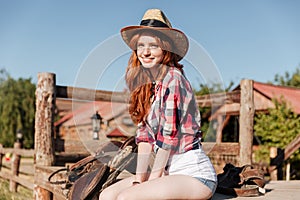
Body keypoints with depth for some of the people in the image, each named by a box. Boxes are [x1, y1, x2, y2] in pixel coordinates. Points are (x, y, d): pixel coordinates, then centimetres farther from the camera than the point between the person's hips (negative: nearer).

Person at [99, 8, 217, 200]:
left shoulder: (172, 78, -15)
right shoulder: (145, 82, 11)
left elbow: (169, 133, -16)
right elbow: (144, 133, 6)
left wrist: (153, 178, -8)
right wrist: (139, 178, 0)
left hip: (193, 172, -8)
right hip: (169, 170, 8)